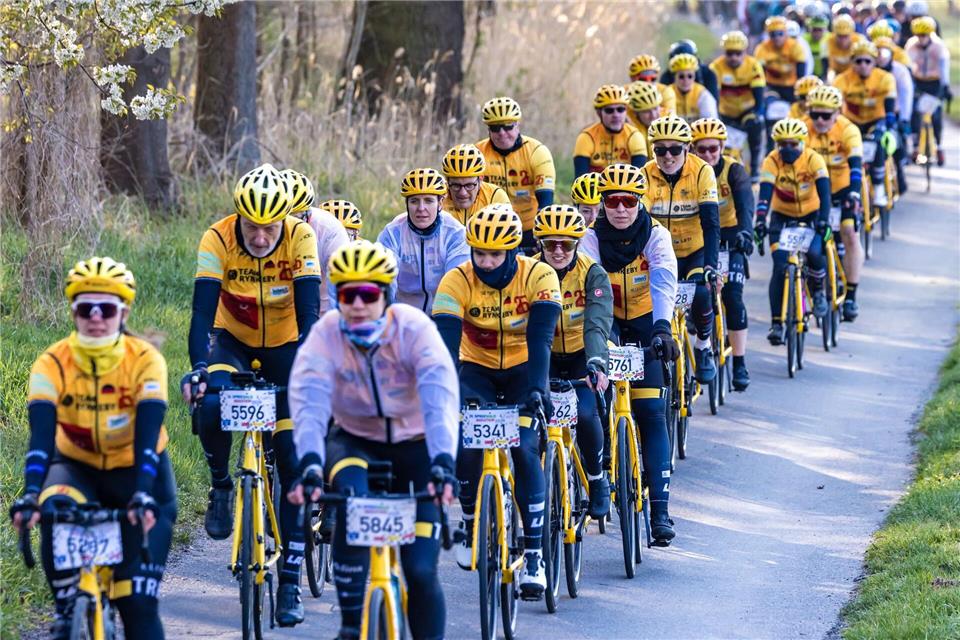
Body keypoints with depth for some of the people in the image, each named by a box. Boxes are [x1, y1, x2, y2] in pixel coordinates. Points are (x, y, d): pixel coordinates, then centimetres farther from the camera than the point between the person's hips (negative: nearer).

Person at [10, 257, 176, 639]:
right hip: (77, 467, 1)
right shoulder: (52, 363, -20)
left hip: (137, 469, -1)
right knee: (56, 510, -35)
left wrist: (143, 494, -48)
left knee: (138, 601, -11)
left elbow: (147, 434, -32)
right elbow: (41, 433, -31)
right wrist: (31, 493, -46)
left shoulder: (145, 360, -22)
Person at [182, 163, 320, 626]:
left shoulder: (301, 238, -25)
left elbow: (309, 312, -29)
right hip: (233, 342, 0)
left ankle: (291, 582, 0)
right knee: (210, 405, -34)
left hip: (285, 347, 0)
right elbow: (202, 311, -30)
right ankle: (221, 485, -4)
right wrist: (198, 369, -45)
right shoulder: (218, 240, -24)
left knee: (294, 465, -7)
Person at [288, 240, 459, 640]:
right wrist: (310, 464, -51)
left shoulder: (415, 329, -24)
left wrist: (442, 463, -52)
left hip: (413, 443, 0)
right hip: (354, 439, 1)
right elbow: (308, 401, -34)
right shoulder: (325, 336, -21)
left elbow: (441, 398, -36)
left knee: (421, 570, -12)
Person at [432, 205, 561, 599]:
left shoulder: (538, 276, -22)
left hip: (522, 370, -1)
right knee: (465, 443, -21)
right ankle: (471, 525, 6)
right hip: (477, 370, 1)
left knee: (525, 448, -21)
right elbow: (445, 341, -29)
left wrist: (537, 387, -45)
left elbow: (540, 336, -31)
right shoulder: (457, 282, -20)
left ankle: (534, 556, -16)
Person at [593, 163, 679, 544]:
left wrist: (662, 327, -49)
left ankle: (660, 509, -12)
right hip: (606, 323, 1)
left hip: (645, 324, -1)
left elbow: (664, 282, -31)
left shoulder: (656, 236, -17)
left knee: (651, 412, -11)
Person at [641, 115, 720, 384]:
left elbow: (711, 223, -23)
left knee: (700, 294, -27)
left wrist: (710, 265, -34)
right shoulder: (646, 176, -14)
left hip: (696, 251, -2)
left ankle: (704, 347, -1)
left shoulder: (702, 172, -18)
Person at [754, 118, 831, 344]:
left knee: (815, 253, -26)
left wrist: (823, 219, -43)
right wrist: (760, 220, -44)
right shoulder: (772, 161, -18)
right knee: (780, 267, -14)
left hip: (810, 215, 0)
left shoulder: (813, 159, -19)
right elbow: (765, 193, -28)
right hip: (782, 217, 0)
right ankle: (776, 323, -9)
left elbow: (824, 190, -28)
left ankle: (818, 290, 6)